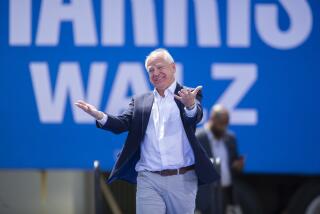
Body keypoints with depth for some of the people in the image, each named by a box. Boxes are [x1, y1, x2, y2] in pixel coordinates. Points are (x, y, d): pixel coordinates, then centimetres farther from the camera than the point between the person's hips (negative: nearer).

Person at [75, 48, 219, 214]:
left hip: (182, 180, -1)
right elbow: (123, 123, 2)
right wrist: (99, 116, -19)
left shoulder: (190, 95, 4)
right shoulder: (140, 101, 13)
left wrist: (190, 105, -40)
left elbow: (195, 117, -15)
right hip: (149, 181, 2)